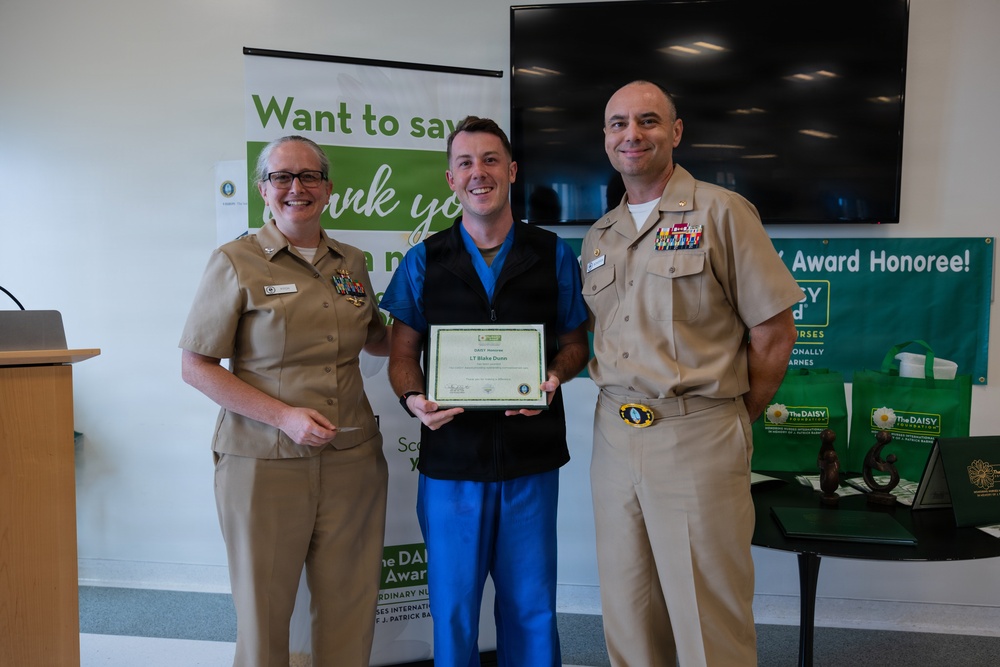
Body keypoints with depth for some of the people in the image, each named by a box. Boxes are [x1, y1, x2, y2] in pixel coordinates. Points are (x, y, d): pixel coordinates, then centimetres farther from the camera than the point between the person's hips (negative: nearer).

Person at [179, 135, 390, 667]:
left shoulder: (351, 263, 9)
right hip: (264, 462, -3)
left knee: (349, 608, 13)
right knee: (263, 609, 12)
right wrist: (283, 415, -16)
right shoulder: (236, 262, -4)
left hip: (351, 459, 4)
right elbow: (196, 365, -6)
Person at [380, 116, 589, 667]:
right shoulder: (423, 262, 4)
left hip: (531, 456, 0)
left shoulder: (553, 255, 4)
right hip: (451, 455, 0)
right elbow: (402, 352, 6)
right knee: (453, 606, 11)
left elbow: (575, 342, 9)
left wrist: (554, 377, -12)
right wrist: (414, 399, -14)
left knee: (530, 606, 12)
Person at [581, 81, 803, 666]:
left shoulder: (721, 213, -5)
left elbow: (775, 331, -5)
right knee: (628, 620, 15)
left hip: (696, 440, -5)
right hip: (614, 436, 6)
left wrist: (734, 417, 0)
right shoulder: (599, 237, 13)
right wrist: (621, 412, 7)